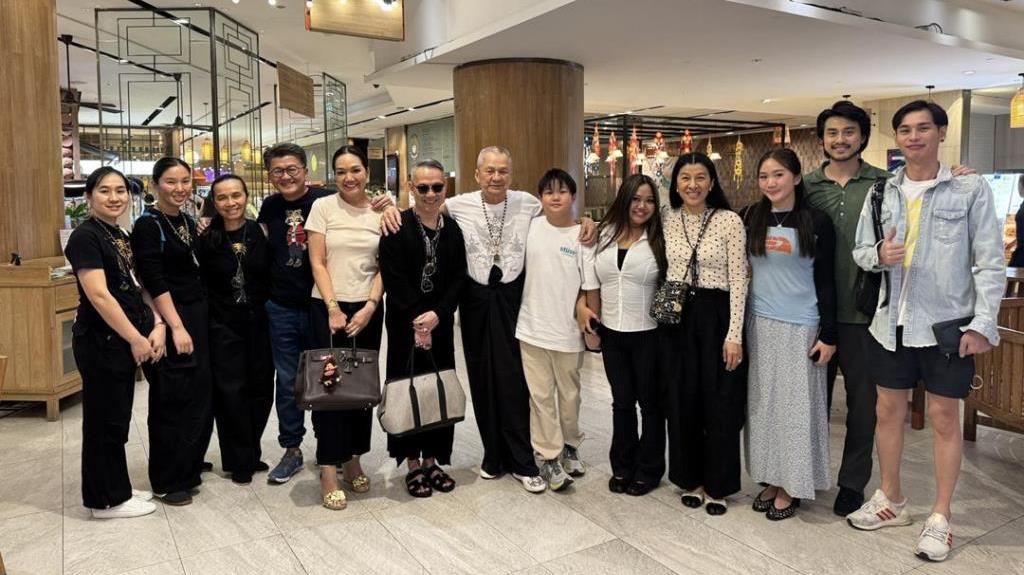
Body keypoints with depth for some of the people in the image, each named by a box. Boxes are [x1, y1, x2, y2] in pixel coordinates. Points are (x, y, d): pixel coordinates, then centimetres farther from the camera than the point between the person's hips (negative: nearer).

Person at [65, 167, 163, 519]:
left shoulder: (121, 237, 13)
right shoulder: (86, 236, -13)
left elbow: (136, 288, 14)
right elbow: (98, 295, -21)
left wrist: (156, 325, -1)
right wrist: (136, 339, -18)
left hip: (123, 341, 9)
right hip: (100, 342, -9)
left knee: (118, 418, 16)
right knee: (105, 420, 2)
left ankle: (117, 490, 28)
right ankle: (106, 500, 14)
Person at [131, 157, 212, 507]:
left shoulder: (189, 222, 12)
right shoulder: (148, 226, -10)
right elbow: (154, 282, -17)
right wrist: (177, 327, -20)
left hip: (199, 317, 8)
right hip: (169, 321, -8)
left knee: (200, 397, 12)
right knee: (172, 402, 0)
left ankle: (189, 470, 28)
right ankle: (167, 482, 14)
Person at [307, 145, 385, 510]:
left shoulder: (381, 211, 4)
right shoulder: (323, 207, -1)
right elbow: (317, 263, -4)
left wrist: (370, 306, -8)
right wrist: (333, 309, -10)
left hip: (367, 309, 2)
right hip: (328, 307, -2)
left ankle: (353, 459, 21)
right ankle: (329, 470, 5)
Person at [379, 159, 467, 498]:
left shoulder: (452, 229, 7)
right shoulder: (397, 227, -6)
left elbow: (459, 277, 2)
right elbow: (393, 278, -12)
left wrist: (437, 314, -12)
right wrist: (417, 321, -15)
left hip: (440, 322, 4)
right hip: (405, 322, -4)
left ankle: (432, 460, 22)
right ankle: (413, 464, 16)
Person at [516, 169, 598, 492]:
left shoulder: (582, 236, -4)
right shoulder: (531, 226, 0)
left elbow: (590, 287, -3)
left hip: (568, 332, -1)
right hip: (532, 329, 1)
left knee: (569, 394, 15)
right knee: (541, 395, 5)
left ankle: (570, 446, 36)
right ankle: (549, 457, 17)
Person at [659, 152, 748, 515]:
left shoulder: (730, 221, -6)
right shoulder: (666, 218, 4)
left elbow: (738, 280, -8)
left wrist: (734, 334, -12)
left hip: (715, 316, -3)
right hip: (674, 317, 3)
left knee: (719, 403, 4)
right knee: (681, 401, 10)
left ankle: (717, 484, 21)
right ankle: (690, 478, 27)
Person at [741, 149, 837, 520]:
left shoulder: (816, 222, -4)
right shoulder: (750, 218, 4)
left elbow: (826, 280, -4)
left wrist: (829, 334, -7)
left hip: (800, 327, -3)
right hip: (758, 323, 3)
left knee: (795, 405, 3)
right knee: (761, 402, 8)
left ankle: (790, 487, 16)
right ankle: (770, 479, 21)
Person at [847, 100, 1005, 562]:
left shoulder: (971, 188, -4)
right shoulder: (883, 192, 6)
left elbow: (990, 262, -6)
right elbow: (859, 251, 7)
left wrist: (982, 323, -12)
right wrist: (879, 255, -16)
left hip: (947, 323, -3)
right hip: (891, 321, 4)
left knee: (944, 418, 6)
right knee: (888, 411, 12)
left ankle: (940, 517, 21)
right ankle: (891, 501, 30)